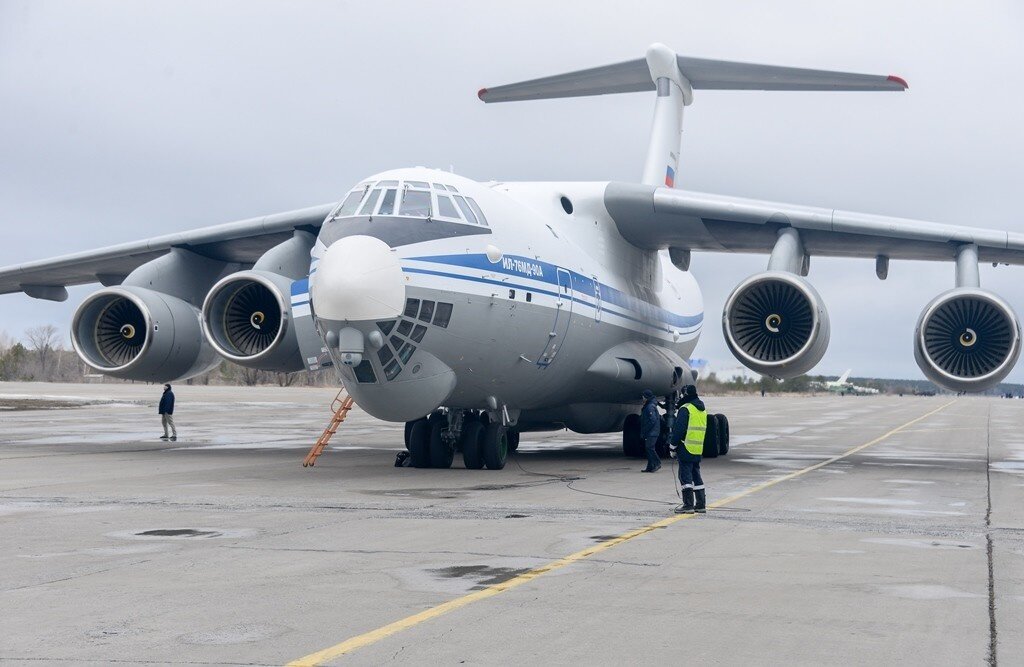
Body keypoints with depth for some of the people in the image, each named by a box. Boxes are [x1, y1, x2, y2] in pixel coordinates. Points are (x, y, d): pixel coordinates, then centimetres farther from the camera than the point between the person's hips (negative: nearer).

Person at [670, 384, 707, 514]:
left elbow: (679, 429, -15)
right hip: (699, 449, 8)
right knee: (696, 475, 14)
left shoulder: (685, 409, -12)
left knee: (685, 475, -5)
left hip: (686, 448, -8)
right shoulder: (703, 409, 15)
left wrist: (673, 445, -6)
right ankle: (701, 504, 16)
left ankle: (688, 504, -8)